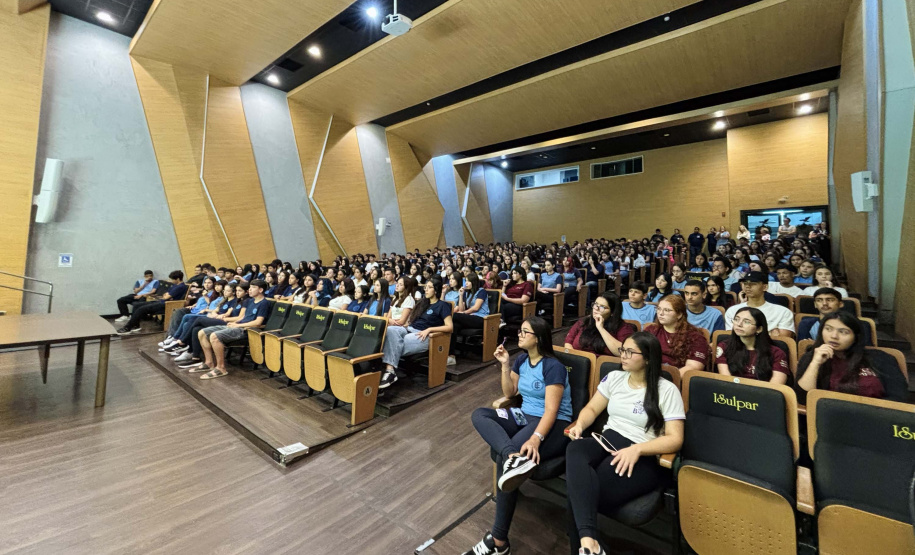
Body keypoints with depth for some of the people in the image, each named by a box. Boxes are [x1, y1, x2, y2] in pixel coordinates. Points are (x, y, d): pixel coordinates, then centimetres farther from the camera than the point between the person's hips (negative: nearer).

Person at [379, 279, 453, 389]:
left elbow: (449, 327, -7)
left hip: (423, 336, -6)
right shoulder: (422, 303, 26)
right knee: (390, 330, -27)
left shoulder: (443, 305, 4)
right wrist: (405, 324, 3)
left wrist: (429, 329, -16)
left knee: (396, 345, -29)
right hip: (410, 329, 6)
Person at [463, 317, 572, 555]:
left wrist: (535, 439, -34)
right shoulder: (522, 360, 8)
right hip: (524, 417, 8)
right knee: (479, 414, -16)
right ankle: (514, 457, -43)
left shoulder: (553, 366, -13)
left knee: (505, 456, -30)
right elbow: (509, 393, 14)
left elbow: (551, 410, -19)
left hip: (553, 425, -7)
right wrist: (505, 365, 1)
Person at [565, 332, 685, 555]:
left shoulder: (667, 390, -3)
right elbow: (592, 409, 16)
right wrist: (579, 425, -6)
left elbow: (675, 439, -8)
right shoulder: (614, 378, 12)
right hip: (607, 441, 5)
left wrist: (636, 449, -23)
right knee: (575, 450, -34)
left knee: (583, 492, -31)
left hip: (644, 456, -4)